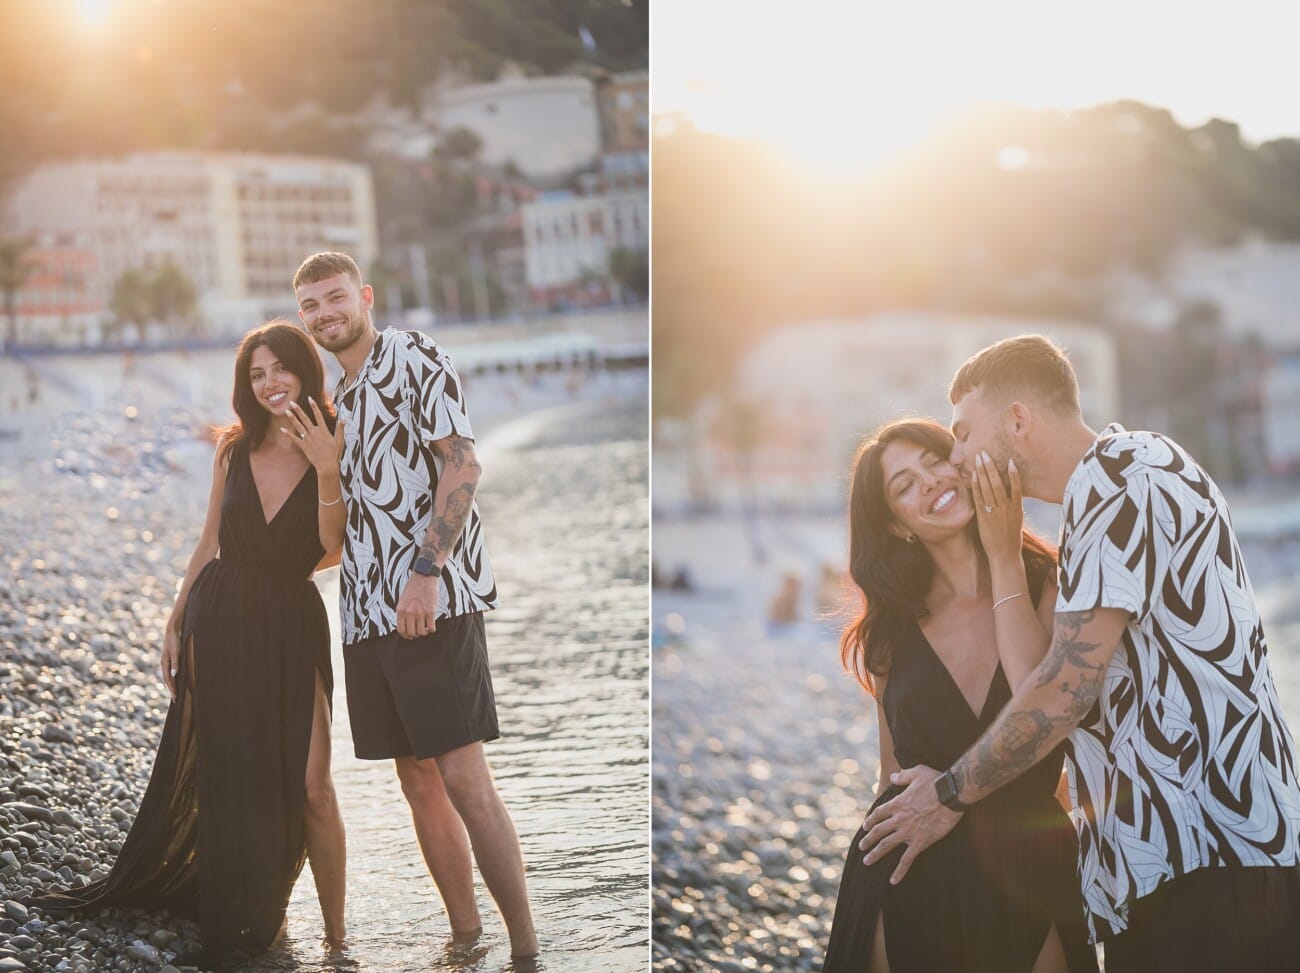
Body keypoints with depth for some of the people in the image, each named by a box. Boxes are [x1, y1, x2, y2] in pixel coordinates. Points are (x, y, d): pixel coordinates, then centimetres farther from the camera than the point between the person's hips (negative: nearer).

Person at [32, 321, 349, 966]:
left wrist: (327, 470, -26)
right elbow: (210, 542, 12)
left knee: (310, 788, -8)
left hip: (291, 627, -3)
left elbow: (333, 549, -16)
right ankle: (234, 921, 24)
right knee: (221, 778, 8)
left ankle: (335, 931, 3)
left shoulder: (333, 448, -4)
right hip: (219, 622, 3)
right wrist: (175, 622, 13)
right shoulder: (235, 447, 5)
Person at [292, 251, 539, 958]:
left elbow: (461, 464, -13)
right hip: (369, 611, 8)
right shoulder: (338, 399, 21)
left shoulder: (413, 358, -3)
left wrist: (426, 572, -22)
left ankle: (527, 946, -7)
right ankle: (467, 940, 15)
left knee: (463, 778, -12)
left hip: (433, 601, -8)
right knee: (418, 780, 8)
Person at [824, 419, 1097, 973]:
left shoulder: (1046, 588, -4)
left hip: (1028, 872, -2)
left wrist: (1005, 558, -16)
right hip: (911, 880, 2)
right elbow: (895, 772, 12)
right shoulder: (892, 630, 6)